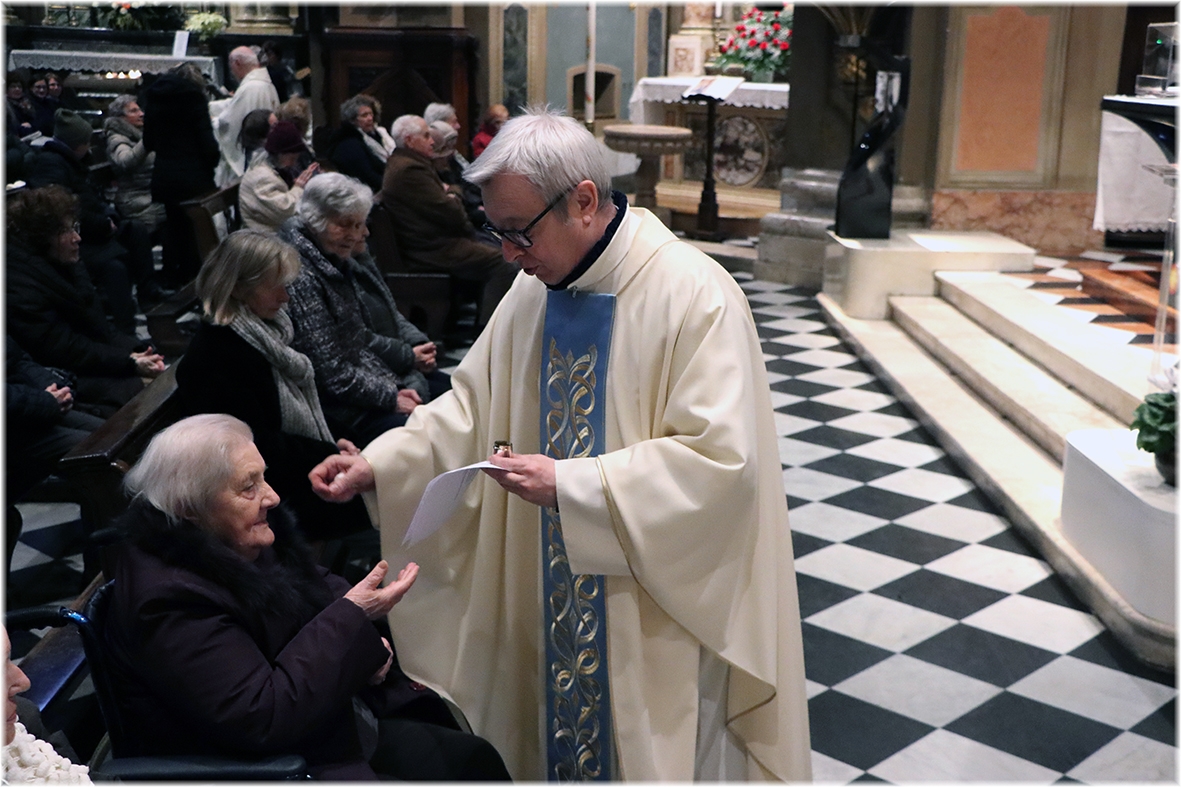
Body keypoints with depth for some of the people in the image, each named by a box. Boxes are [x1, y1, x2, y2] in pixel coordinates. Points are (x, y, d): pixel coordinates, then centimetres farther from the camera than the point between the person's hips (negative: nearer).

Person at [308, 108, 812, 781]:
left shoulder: (696, 296, -20)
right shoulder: (537, 288, 2)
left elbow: (721, 461, -25)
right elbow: (473, 405, 9)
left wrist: (569, 484, -27)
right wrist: (376, 466, -5)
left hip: (658, 605, -6)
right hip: (555, 593, 6)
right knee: (557, 731, 18)